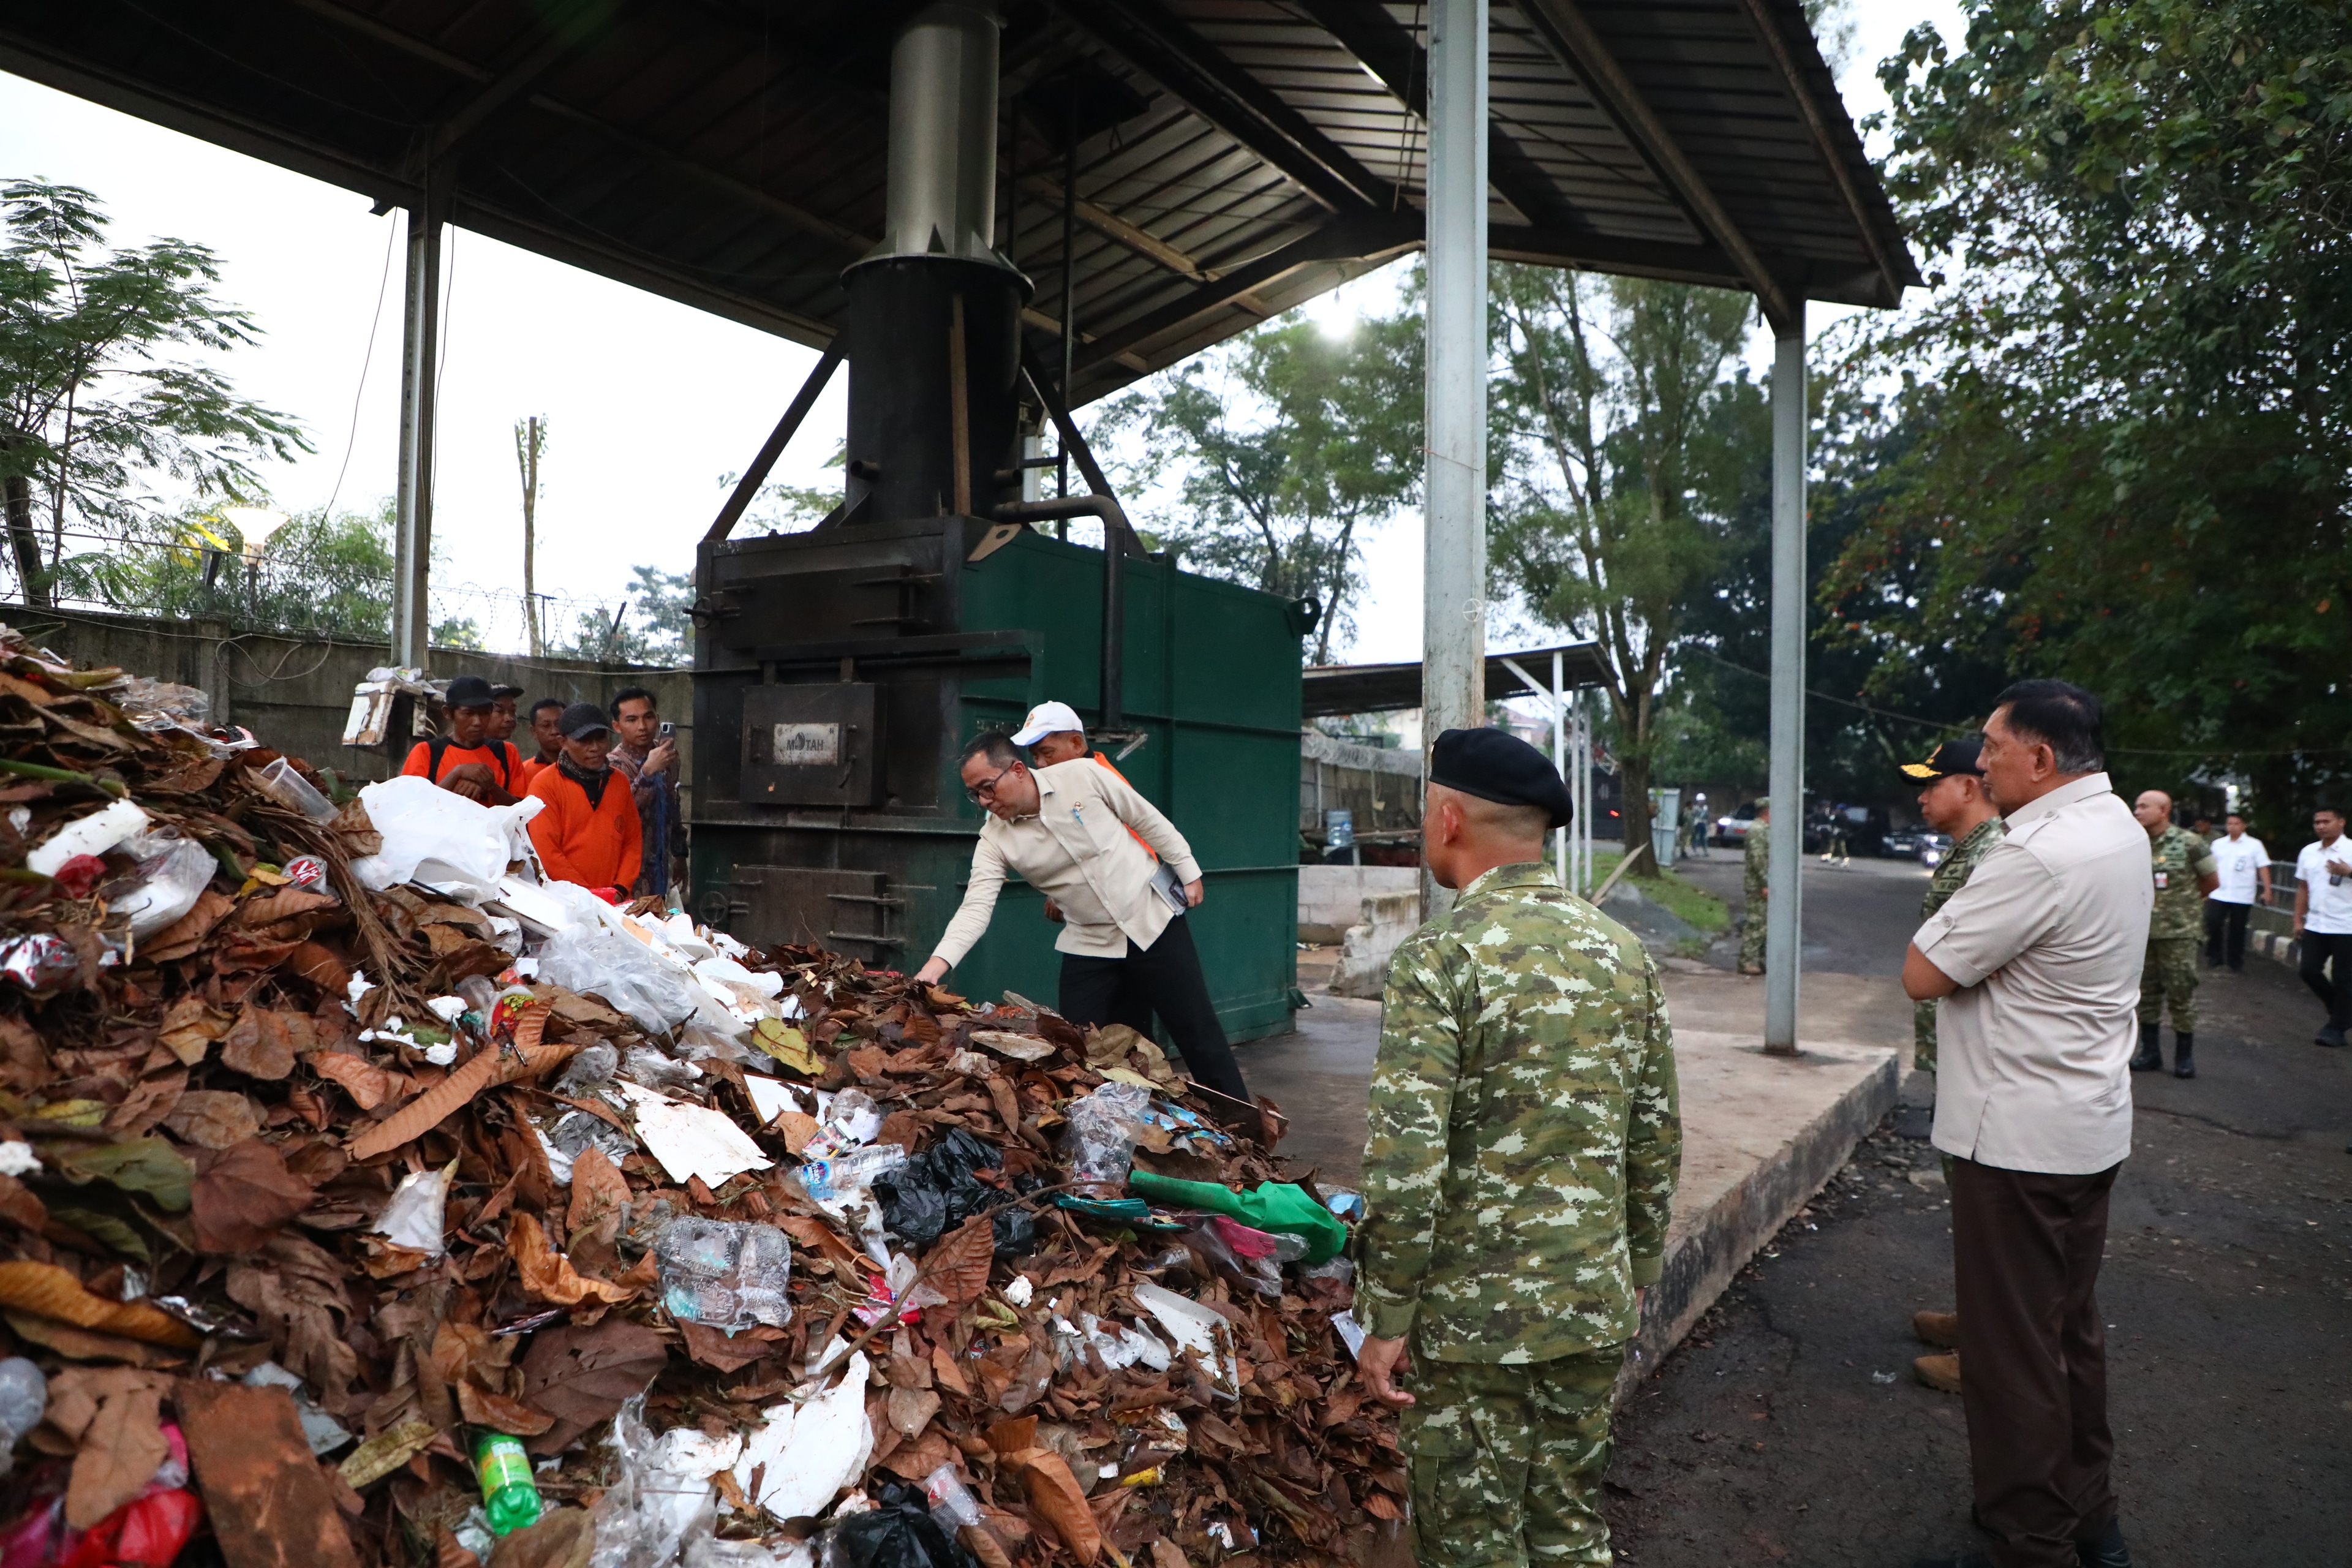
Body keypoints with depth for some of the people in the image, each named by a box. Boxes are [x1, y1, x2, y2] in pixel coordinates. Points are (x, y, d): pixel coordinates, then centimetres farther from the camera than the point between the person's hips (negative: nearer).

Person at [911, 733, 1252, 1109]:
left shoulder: (1083, 775, -15)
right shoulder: (995, 839, -10)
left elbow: (1148, 820, -3)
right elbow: (975, 907, -18)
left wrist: (1188, 871, 1)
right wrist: (935, 966, -33)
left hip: (1153, 920, -2)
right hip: (1089, 944, 2)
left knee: (1196, 1029, 4)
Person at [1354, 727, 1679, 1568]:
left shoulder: (1441, 956, -18)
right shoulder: (1622, 948, 1)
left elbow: (1407, 1164, -21)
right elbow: (1658, 1144, 7)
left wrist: (1387, 1317, -11)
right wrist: (1636, 1274, 19)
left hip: (1472, 1316, -6)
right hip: (1595, 1307, 6)